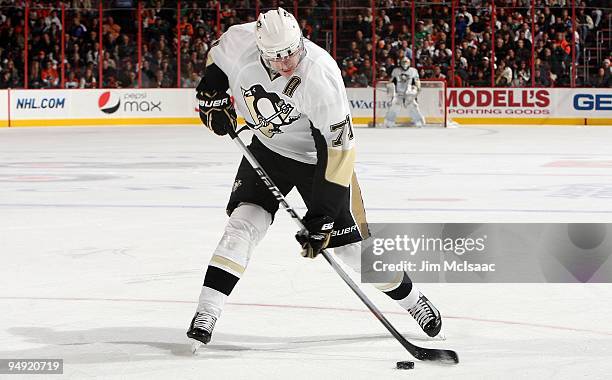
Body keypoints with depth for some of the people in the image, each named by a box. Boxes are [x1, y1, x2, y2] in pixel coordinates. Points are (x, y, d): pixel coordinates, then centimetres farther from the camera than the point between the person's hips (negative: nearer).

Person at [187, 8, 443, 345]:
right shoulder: (239, 42, -23)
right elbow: (217, 56, 5)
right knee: (245, 222, -15)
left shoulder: (321, 78, -36)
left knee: (349, 242, 0)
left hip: (318, 155, -3)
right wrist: (213, 95, -8)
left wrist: (320, 218, -33)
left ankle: (411, 299, 22)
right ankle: (206, 313, -12)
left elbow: (338, 150, -33)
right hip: (268, 148, 4)